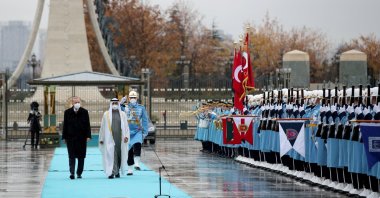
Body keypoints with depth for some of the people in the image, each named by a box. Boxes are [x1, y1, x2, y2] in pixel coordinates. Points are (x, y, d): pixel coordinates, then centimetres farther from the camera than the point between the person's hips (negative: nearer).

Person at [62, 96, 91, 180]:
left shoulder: (84, 112, 2)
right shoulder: (67, 112, 3)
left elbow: (87, 125, 2)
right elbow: (65, 125, 5)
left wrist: (88, 136, -7)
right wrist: (64, 137, 2)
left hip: (82, 138, 1)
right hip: (71, 138, -1)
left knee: (81, 157, 5)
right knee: (71, 156, -5)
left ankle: (79, 173, 14)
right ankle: (72, 172, -9)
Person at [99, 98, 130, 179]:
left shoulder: (122, 114, 10)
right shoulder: (106, 114, 8)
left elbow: (126, 126, 6)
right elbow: (102, 127, 10)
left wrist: (126, 136, -9)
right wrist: (101, 138, 6)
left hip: (119, 138, 2)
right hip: (110, 138, -2)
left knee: (119, 154, 7)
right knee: (111, 154, -13)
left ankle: (117, 171, 24)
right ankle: (111, 172, -18)